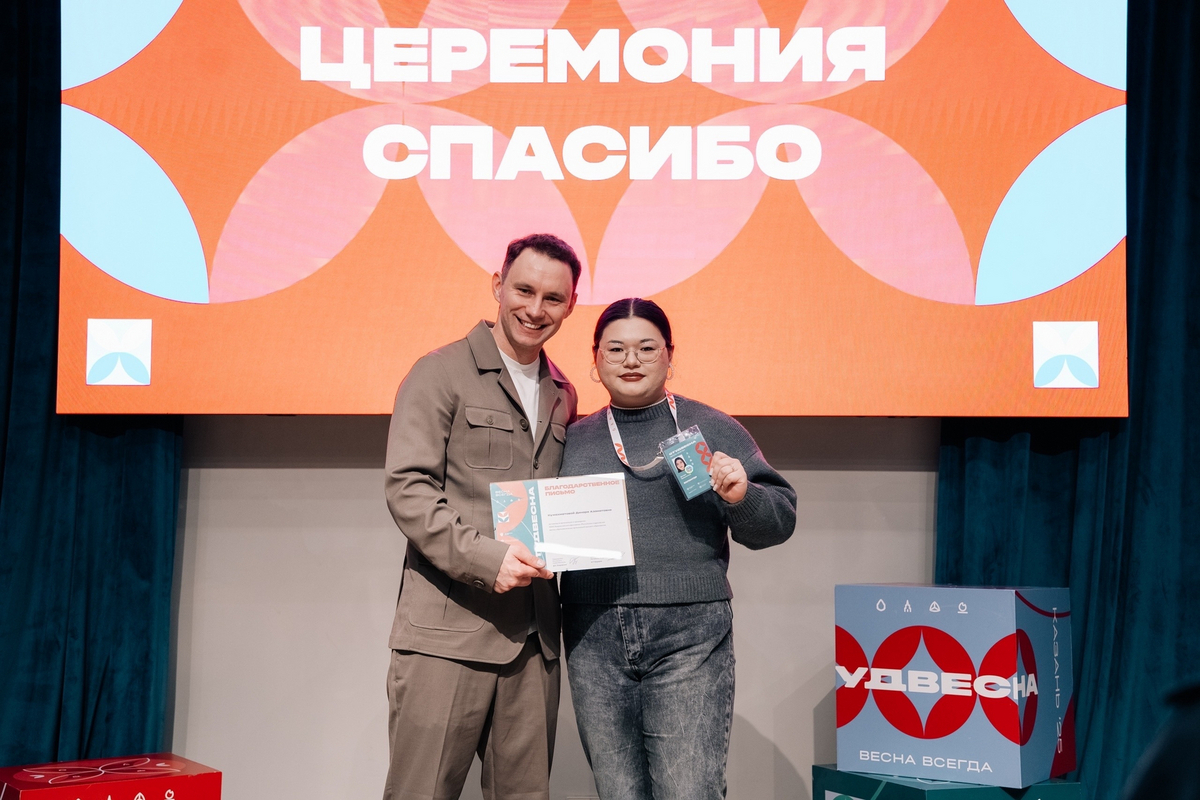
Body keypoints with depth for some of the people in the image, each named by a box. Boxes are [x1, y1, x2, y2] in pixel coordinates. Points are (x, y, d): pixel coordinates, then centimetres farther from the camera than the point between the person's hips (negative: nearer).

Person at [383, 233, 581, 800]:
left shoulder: (562, 396, 19)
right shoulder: (441, 374, -1)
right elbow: (406, 488, -9)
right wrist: (484, 556, -19)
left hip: (533, 638, 6)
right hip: (447, 632, -6)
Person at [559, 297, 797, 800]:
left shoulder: (711, 429, 7)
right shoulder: (573, 441, 14)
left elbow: (778, 523, 6)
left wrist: (743, 496, -13)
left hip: (689, 637, -3)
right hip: (594, 640, 3)